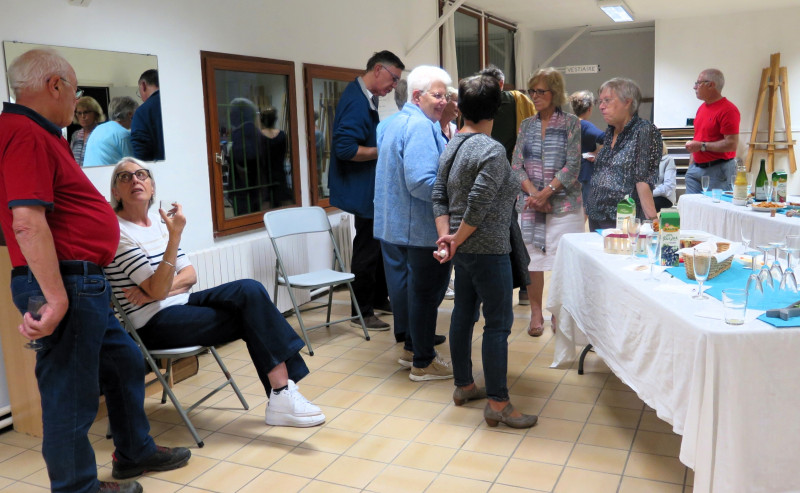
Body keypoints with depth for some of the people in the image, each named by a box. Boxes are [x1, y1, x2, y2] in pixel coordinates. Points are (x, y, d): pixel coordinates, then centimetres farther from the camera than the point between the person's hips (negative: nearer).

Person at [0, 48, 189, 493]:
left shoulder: (42, 134, 16)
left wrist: (114, 216, 27)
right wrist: (56, 299, -26)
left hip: (86, 284, 11)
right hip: (66, 284, -11)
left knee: (125, 361, 22)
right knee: (70, 393, 3)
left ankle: (135, 452, 39)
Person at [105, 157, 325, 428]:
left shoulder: (158, 220, 10)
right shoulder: (117, 231, -12)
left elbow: (190, 275, 9)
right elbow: (158, 290, -20)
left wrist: (161, 289, -13)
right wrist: (175, 236, -27)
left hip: (179, 304, 6)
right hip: (155, 324, -6)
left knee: (250, 290, -19)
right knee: (254, 319, -17)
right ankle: (282, 394, -9)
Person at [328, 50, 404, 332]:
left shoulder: (365, 98, 10)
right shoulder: (356, 101, -21)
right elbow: (346, 149, -29)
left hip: (372, 189, 10)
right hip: (362, 190, -10)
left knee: (379, 244, 19)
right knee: (368, 249, 1)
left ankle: (379, 299, 34)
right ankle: (362, 312, 15)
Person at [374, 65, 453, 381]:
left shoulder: (394, 124, 15)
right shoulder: (421, 127, -19)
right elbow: (421, 182, -28)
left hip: (394, 224, 10)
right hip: (421, 228, -10)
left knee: (408, 288, 19)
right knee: (425, 292, 1)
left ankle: (412, 347, 33)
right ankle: (423, 363, 12)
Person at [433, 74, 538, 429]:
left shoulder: (452, 147, 9)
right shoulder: (492, 150, -17)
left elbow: (439, 195, 6)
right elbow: (478, 204, -23)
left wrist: (445, 235, -2)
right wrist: (457, 239, -11)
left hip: (464, 248, 9)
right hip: (487, 249, -9)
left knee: (463, 313, 17)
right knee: (498, 322, -3)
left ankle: (463, 385, 29)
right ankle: (497, 403, 2)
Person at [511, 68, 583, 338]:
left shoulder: (571, 123, 0)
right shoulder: (527, 125, 10)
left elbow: (572, 166, -8)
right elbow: (516, 165, 4)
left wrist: (546, 193, -15)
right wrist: (533, 193, -12)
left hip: (563, 202, -3)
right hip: (531, 203, 3)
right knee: (532, 258, 3)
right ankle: (536, 313, 15)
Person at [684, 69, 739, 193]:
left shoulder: (728, 110, -12)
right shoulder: (702, 108, 15)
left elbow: (732, 144, -18)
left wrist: (702, 146, -17)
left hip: (717, 170, -8)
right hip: (696, 168, 8)